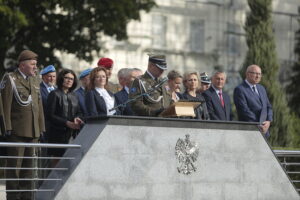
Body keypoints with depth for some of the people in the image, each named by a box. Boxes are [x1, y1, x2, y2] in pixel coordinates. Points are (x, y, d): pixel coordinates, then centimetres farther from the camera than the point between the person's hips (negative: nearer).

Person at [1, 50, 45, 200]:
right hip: (17, 131, -7)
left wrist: (41, 128, 13)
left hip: (33, 131, 7)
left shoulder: (35, 80, 17)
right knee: (14, 166, -4)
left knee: (28, 166, 11)